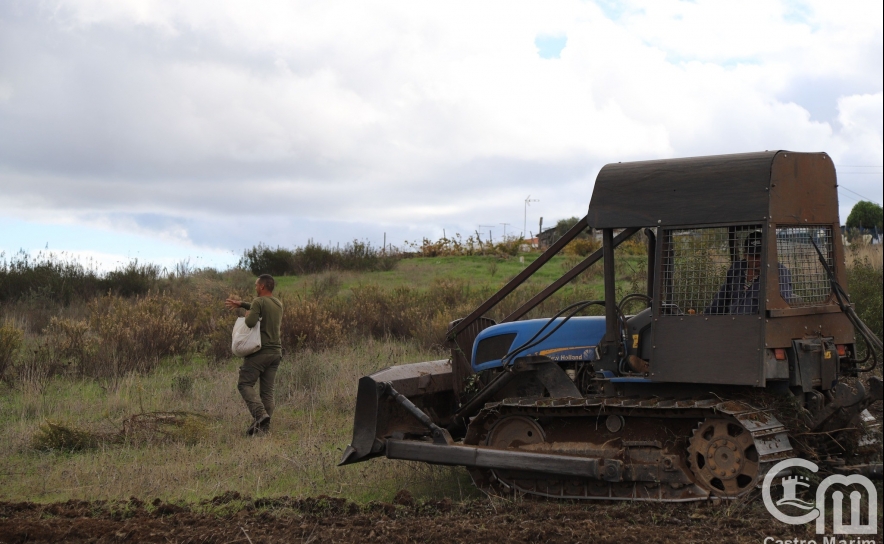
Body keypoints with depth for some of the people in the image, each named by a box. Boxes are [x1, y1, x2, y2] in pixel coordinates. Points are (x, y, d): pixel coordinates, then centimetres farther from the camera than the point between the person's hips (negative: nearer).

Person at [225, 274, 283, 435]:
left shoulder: (259, 301, -10)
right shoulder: (278, 304, 15)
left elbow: (250, 322, -23)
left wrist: (247, 317, -1)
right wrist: (241, 304, 36)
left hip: (260, 351, -7)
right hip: (276, 351, 7)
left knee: (245, 384, 0)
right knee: (267, 390, 6)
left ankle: (260, 413, -21)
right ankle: (264, 427, 1)